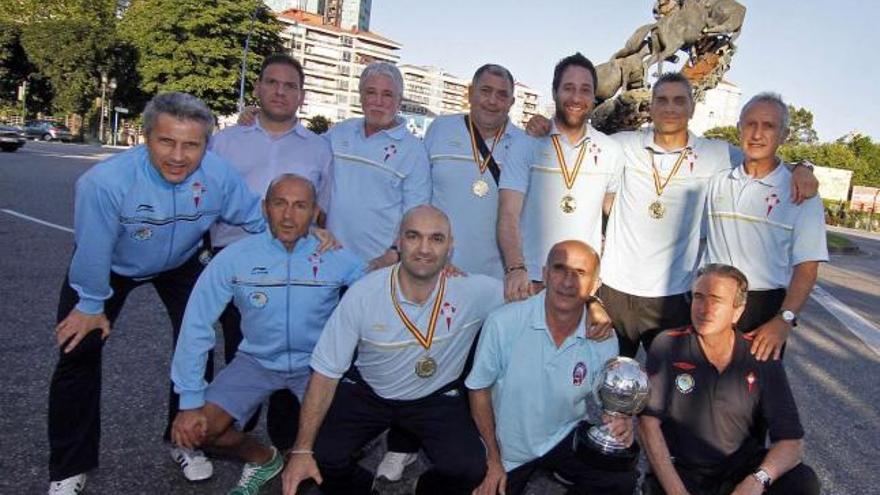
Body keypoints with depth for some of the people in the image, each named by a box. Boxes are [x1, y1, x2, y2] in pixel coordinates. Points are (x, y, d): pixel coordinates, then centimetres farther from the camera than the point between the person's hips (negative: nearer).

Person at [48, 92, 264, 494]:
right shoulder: (105, 181, -39)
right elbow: (92, 251, -25)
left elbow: (257, 216, -13)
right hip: (110, 268, -2)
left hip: (180, 265, 3)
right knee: (79, 352, -3)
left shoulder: (219, 175, -31)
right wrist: (91, 306, -11)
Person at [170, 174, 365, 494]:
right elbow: (197, 326, -13)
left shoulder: (337, 259, -14)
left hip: (317, 364, -1)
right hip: (257, 361, 1)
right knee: (193, 431, -9)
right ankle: (261, 457, 22)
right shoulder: (234, 258, -15)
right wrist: (190, 402, -14)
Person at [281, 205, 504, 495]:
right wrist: (302, 449, -19)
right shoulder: (362, 295, -22)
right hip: (367, 392, 0)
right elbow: (326, 372, -16)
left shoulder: (474, 291, -22)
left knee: (469, 469, -20)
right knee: (320, 458, -16)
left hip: (437, 397, 0)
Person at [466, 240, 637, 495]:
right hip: (508, 448, -1)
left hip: (564, 438, 1)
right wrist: (494, 461, -6)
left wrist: (620, 422, -26)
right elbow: (479, 389, -10)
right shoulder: (503, 322, -22)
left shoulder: (604, 339, -14)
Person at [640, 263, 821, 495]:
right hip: (679, 470, -2)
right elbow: (649, 423, -10)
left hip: (742, 470, 2)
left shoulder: (762, 359, -4)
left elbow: (792, 441, -7)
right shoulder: (668, 345, -8)